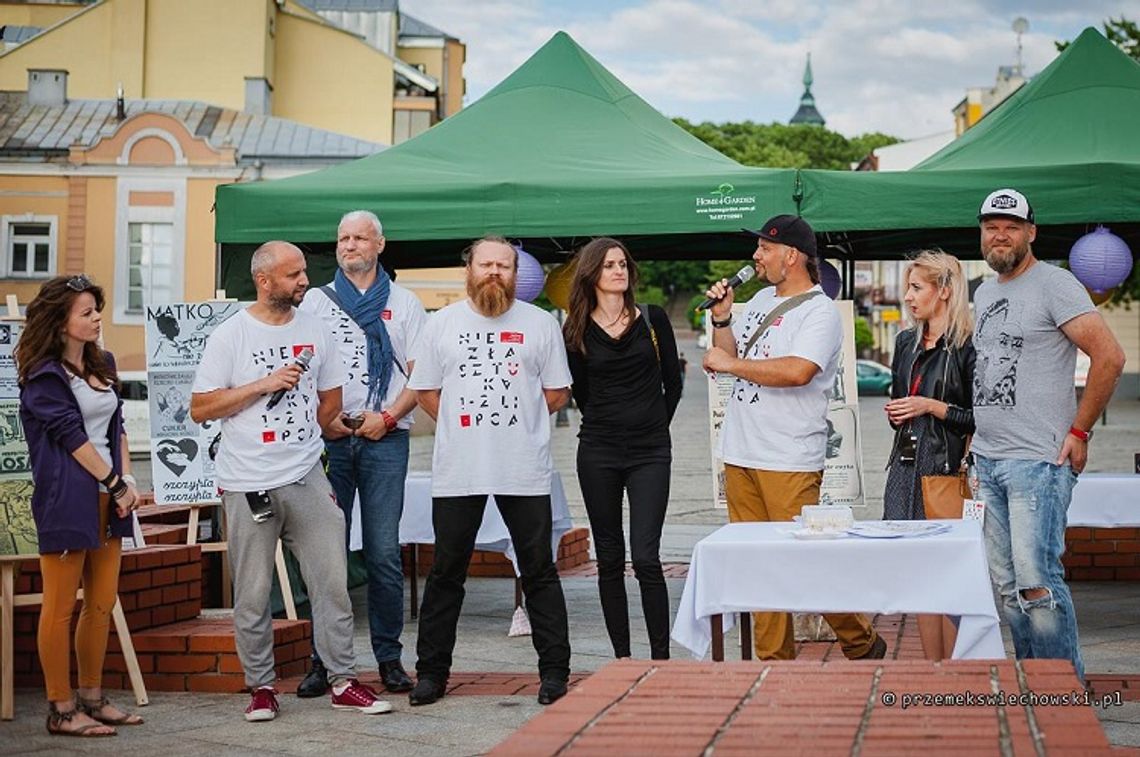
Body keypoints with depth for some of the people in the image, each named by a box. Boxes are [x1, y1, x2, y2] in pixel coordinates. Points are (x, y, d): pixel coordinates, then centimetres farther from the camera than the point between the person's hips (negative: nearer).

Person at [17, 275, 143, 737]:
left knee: (102, 604, 11)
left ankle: (92, 698, 21)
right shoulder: (43, 377, -8)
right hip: (66, 498, -8)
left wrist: (127, 481, 2)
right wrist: (116, 483, -11)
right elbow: (72, 436, -12)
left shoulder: (103, 365, 14)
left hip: (107, 497, 8)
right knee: (61, 608, -2)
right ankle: (61, 710, 3)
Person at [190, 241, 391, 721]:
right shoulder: (230, 336, -4)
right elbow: (201, 408, -7)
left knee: (332, 582, 2)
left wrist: (294, 439, 10)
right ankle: (261, 688, 15)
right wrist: (264, 384, -14)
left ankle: (343, 681, 10)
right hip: (248, 485, -3)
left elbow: (331, 399, 18)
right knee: (253, 595, 3)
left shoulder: (314, 331, 8)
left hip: (307, 479, 3)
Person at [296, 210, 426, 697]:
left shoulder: (404, 304, 12)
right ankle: (323, 659, 4)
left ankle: (389, 657, 6)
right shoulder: (315, 301, 14)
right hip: (328, 438, 1)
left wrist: (387, 417, -7)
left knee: (384, 554, -3)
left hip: (385, 439, -1)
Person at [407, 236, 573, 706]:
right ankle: (431, 671, 15)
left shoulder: (540, 324, 6)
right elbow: (426, 392, 10)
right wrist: (466, 427, 4)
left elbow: (557, 393, 8)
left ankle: (554, 671, 10)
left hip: (525, 471, -1)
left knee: (539, 571, 3)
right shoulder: (442, 324, 8)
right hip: (457, 472, 1)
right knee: (446, 573, 7)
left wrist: (517, 422, 5)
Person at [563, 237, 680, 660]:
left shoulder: (653, 320, 3)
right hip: (598, 454, 1)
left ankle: (661, 657, -4)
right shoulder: (577, 332, 4)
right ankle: (622, 659, 12)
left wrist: (654, 428, 9)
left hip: (650, 453, -1)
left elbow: (672, 384, 9)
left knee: (645, 557, -11)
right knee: (609, 560, 5)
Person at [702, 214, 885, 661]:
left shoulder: (819, 312, -9)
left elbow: (798, 371, -25)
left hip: (790, 464, -7)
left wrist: (732, 364, -16)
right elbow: (728, 355, 25)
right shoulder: (760, 301, 16)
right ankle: (774, 661, 14)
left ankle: (862, 645, 11)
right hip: (740, 456, 8)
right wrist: (721, 318, 9)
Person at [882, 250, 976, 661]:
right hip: (906, 467, 7)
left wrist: (931, 407, -13)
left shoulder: (968, 346, -8)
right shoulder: (906, 342, 15)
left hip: (947, 470, -7)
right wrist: (894, 412, 6)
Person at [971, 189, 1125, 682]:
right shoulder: (983, 294, 18)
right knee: (1007, 586, 8)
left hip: (1039, 461, -8)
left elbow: (1109, 357, -14)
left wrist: (1079, 430, -12)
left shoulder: (1054, 285, -7)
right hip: (987, 461, 8)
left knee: (1037, 581, -13)